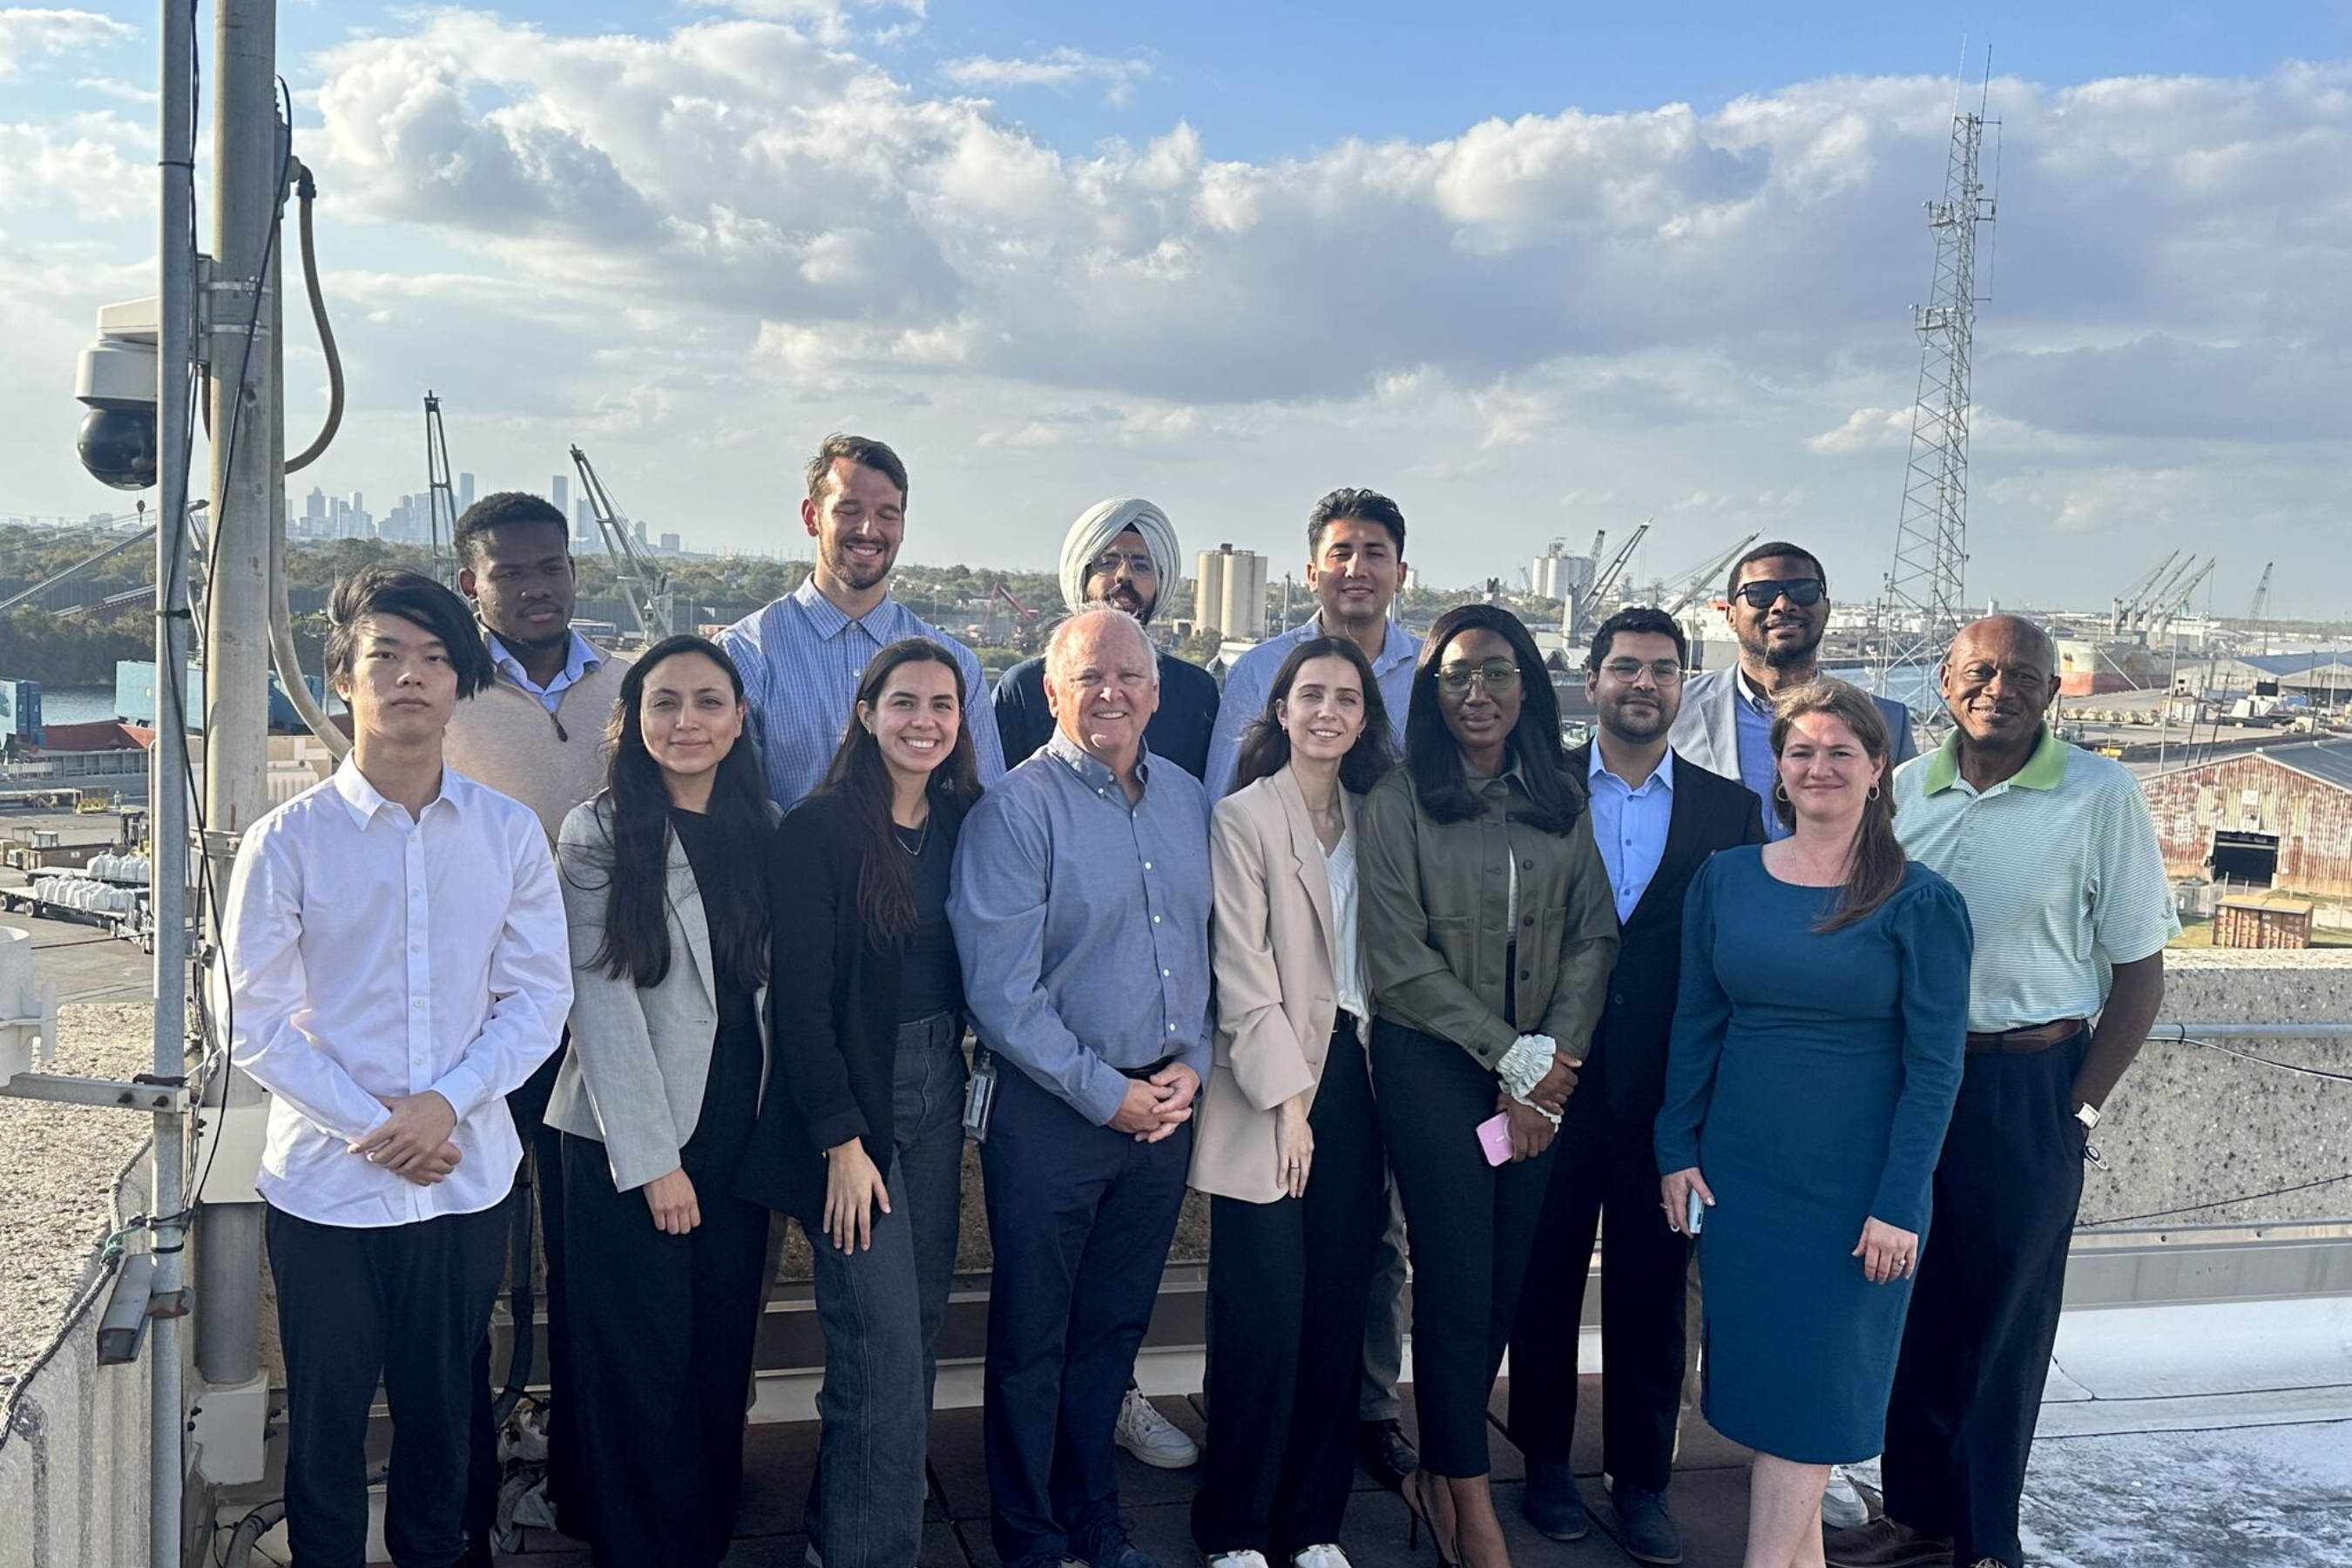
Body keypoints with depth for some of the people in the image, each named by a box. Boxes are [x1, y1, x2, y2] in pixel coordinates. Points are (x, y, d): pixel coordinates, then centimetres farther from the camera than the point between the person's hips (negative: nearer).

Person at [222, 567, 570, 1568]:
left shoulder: (510, 834, -1)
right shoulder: (288, 840, -7)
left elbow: (538, 996, -1)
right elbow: (257, 1023, -6)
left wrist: (446, 1103, -14)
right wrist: (371, 1125, -14)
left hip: (466, 1177, 2)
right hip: (326, 1181, -2)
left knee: (442, 1411, 17)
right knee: (326, 1421, 13)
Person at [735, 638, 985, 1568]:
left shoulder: (965, 823, 6)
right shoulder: (819, 829, -11)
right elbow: (801, 999, -13)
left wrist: (971, 1095, 2)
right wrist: (842, 1142, -14)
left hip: (939, 1090, 6)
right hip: (852, 1101, -6)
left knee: (920, 1323, 11)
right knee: (886, 1356, -6)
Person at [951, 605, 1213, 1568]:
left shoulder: (1188, 802, 7)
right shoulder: (1015, 811, -12)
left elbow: (1211, 948, 12)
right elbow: (999, 991, -17)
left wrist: (1192, 1064, -3)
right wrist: (1106, 1094, -15)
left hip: (1165, 1105, 5)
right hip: (1050, 1110, -5)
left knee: (1115, 1325, 18)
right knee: (1033, 1336, 8)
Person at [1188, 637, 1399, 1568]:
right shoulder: (1243, 817, -4)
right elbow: (1242, 974, -9)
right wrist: (1287, 1096, -13)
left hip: (1356, 1075, 5)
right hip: (1272, 1084, -5)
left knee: (1338, 1309, 7)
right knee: (1266, 1315, -3)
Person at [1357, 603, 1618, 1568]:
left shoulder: (1563, 802, 8)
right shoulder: (1396, 802, -5)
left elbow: (1593, 937, 6)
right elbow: (1398, 958, -9)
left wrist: (1553, 1058, -8)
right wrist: (1511, 1056, -10)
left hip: (1541, 1077, 4)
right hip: (1432, 1065, -4)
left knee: (1507, 1283, 7)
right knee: (1456, 1285, -2)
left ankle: (1439, 1473, 25)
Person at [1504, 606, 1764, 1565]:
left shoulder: (1729, 809, 5)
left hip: (1671, 1089, 1)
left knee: (1651, 1289, 9)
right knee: (1546, 1278, 11)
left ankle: (1642, 1479, 23)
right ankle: (1546, 1461, 27)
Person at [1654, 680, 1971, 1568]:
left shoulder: (1918, 903, -8)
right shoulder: (1724, 880, 2)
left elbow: (1934, 1066, -8)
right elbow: (1694, 1027, 7)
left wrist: (1899, 1203, -12)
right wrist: (1678, 1151, 2)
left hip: (1853, 1193, -3)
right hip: (1739, 1177, 4)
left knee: (1809, 1394, 4)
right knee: (1757, 1375, 10)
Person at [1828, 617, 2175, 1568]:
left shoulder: (2102, 798, -7)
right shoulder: (1903, 790, 3)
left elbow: (2139, 968, -5)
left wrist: (2081, 1111, -7)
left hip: (2027, 1086, -4)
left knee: (2001, 1319, 7)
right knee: (1911, 1303, 13)